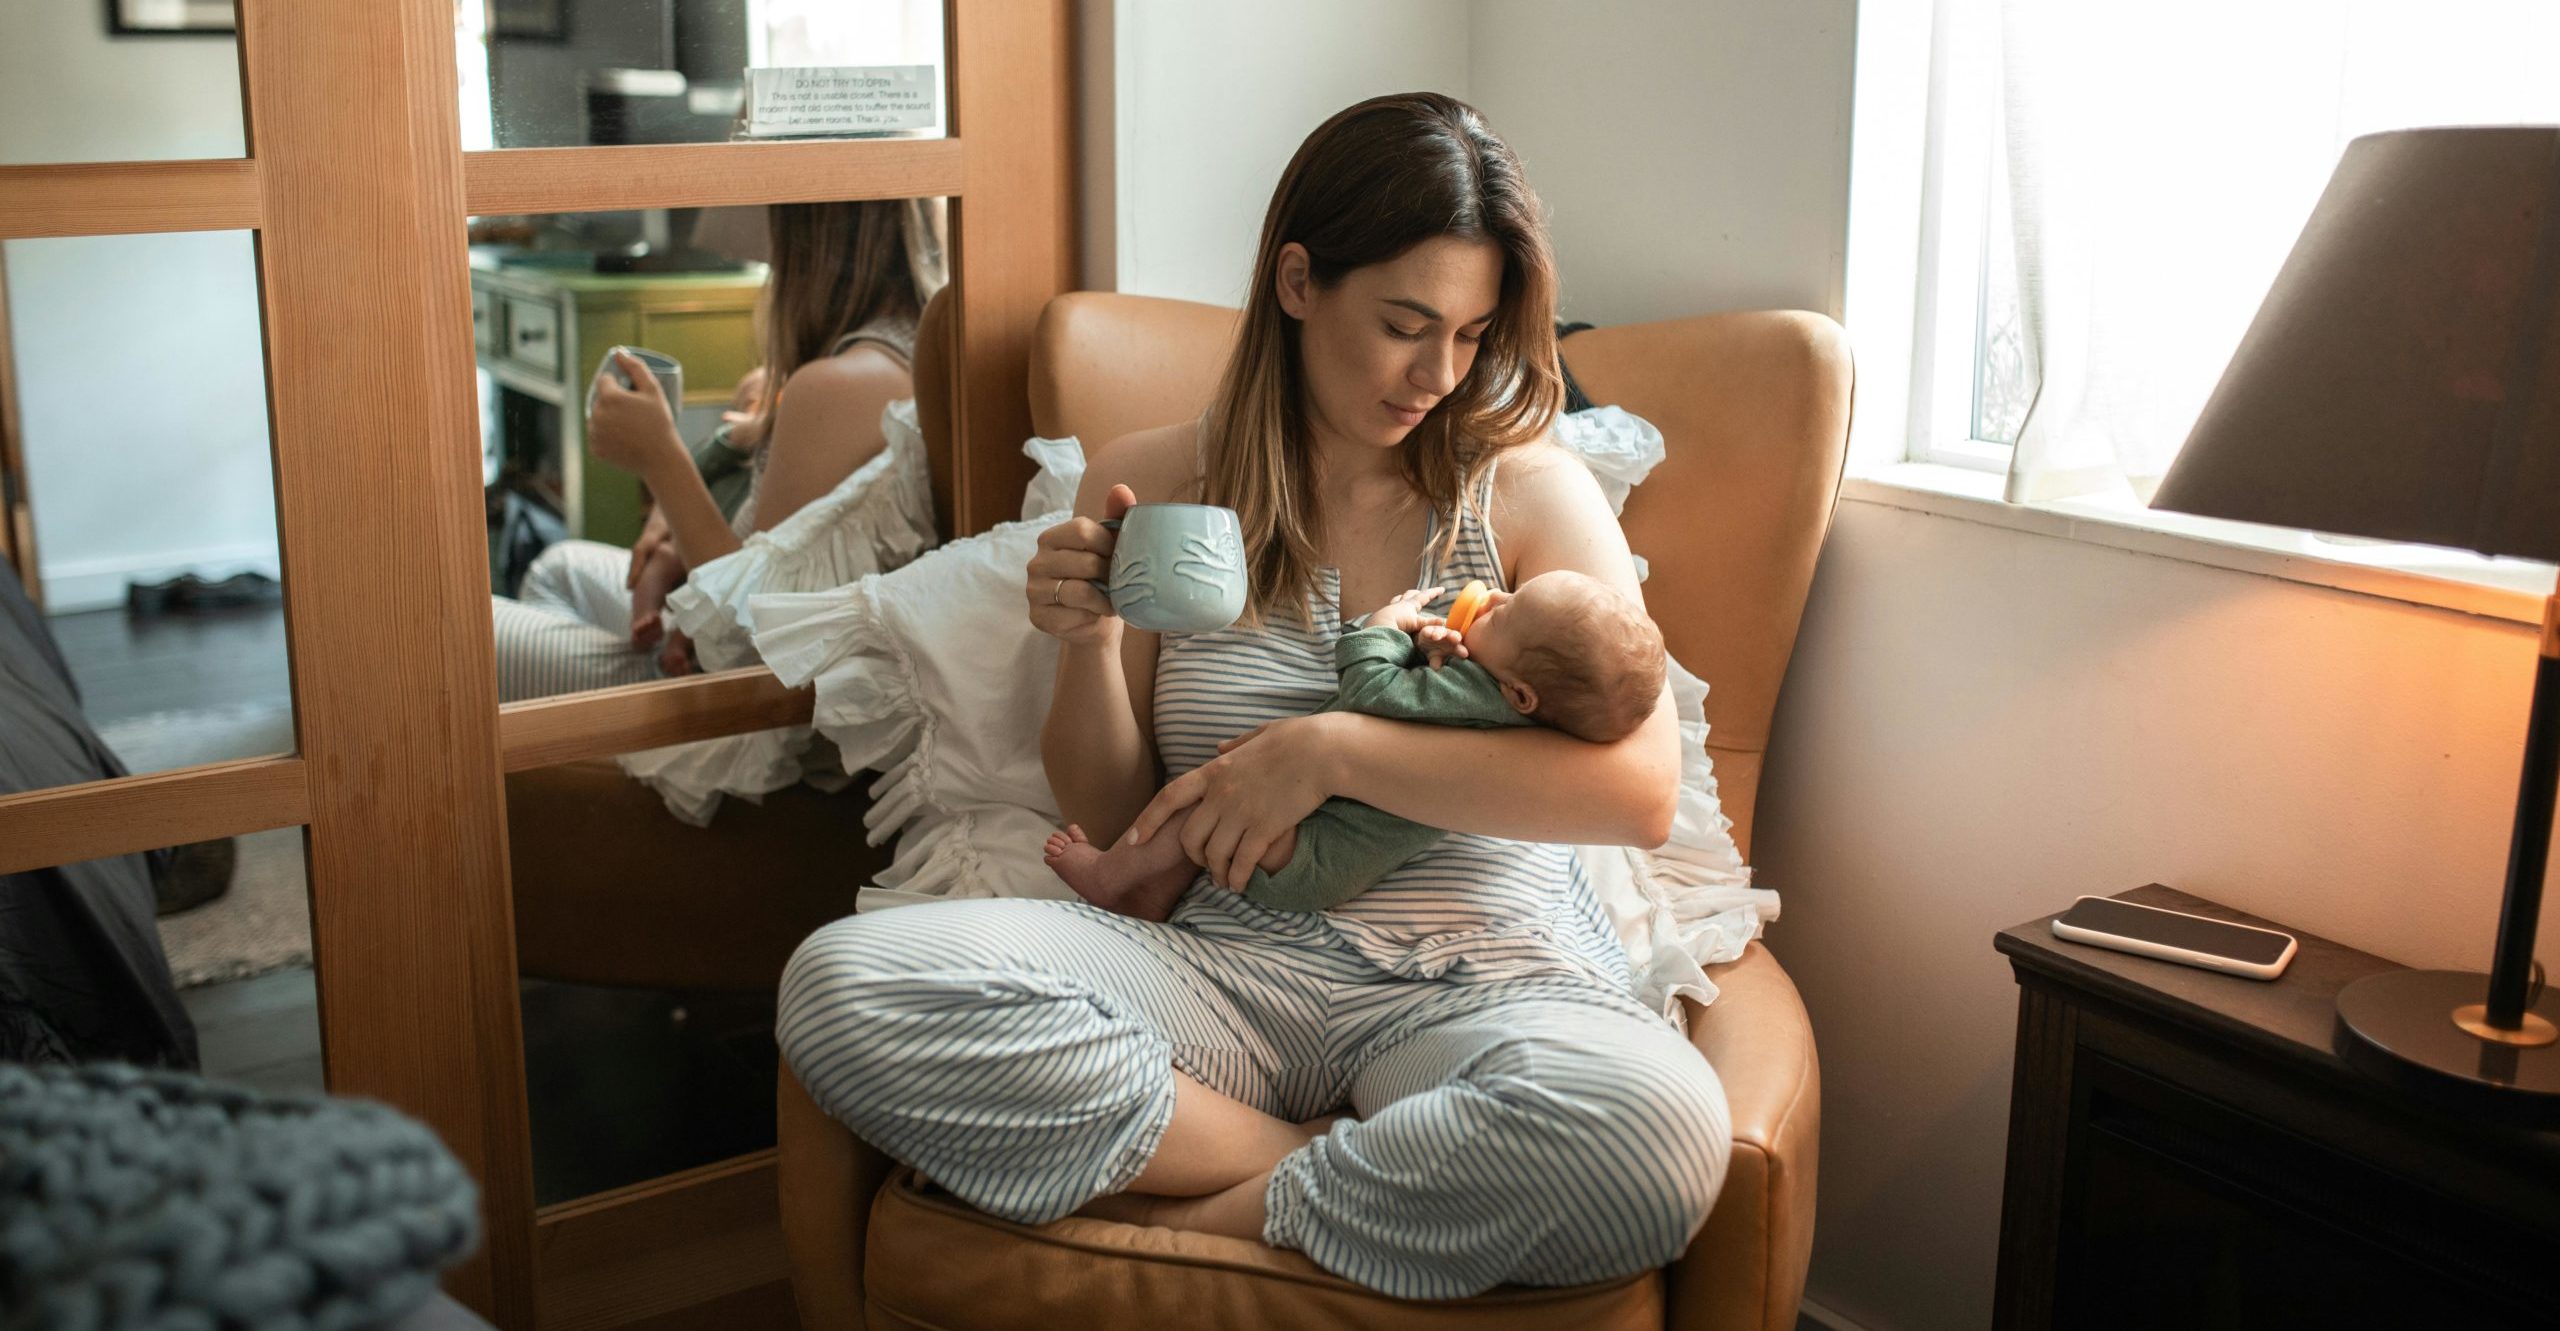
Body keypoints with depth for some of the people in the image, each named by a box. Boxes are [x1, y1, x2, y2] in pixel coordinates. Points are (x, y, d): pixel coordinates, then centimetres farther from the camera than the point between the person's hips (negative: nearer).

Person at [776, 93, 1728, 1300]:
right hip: (1221, 965, 2)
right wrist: (1091, 647, -10)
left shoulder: (1532, 492, 4)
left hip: (1476, 985, -1)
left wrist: (1335, 750, -14)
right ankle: (1330, 1169, -15)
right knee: (840, 984, -22)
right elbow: (1112, 823, 11)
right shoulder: (1150, 486, 8)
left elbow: (1641, 789, -9)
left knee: (1661, 1125, -37)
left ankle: (1187, 1218, -16)